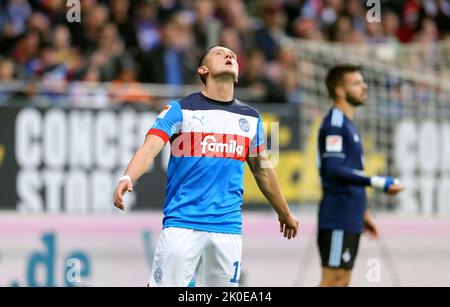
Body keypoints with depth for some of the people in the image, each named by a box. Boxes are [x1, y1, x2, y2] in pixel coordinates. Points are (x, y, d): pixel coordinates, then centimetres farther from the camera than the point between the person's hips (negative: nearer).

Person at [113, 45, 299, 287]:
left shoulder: (250, 118, 14)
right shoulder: (180, 110, 1)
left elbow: (262, 171, 26)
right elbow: (150, 148, -13)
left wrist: (284, 213, 35)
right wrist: (127, 178, -32)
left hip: (228, 227, 4)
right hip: (181, 224, -4)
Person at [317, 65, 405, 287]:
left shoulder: (347, 124, 18)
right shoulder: (334, 123, -12)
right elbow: (333, 170, -23)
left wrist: (363, 213, 25)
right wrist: (378, 183, -24)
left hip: (350, 220, 10)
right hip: (337, 220, -10)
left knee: (341, 283, 9)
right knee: (333, 281, -10)